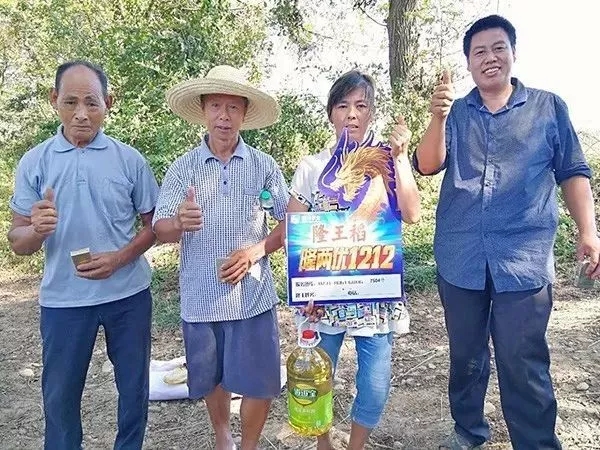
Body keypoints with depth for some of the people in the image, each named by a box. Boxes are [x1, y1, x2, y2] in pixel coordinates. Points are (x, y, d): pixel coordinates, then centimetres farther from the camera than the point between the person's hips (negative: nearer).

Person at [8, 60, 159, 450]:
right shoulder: (34, 163, -2)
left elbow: (153, 223, 2)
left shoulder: (129, 159, -4)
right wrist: (36, 230, -24)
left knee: (134, 386, 14)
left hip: (128, 293, 0)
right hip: (64, 299, 0)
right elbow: (18, 243, -1)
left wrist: (120, 258, -15)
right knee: (60, 393, 13)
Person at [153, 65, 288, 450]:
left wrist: (255, 251, -14)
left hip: (252, 293, -1)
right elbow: (162, 230, -6)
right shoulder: (183, 168, -2)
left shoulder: (264, 165, -2)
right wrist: (179, 222, -29)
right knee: (212, 379, 18)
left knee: (259, 382, 6)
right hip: (202, 295, 1)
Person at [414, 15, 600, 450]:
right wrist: (438, 117, -22)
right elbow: (427, 166, -6)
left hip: (524, 259, -2)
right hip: (460, 259, 3)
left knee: (523, 366, -1)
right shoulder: (455, 113, 8)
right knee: (465, 356, 16)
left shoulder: (549, 107, 7)